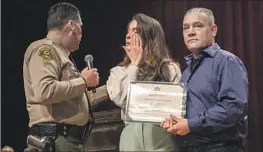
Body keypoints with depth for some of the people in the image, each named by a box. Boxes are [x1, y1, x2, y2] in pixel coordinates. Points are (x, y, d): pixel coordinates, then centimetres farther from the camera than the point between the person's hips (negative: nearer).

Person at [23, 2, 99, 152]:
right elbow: (45, 92, -25)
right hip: (54, 140, -10)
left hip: (68, 138, 10)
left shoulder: (58, 52, 21)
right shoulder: (44, 49, -8)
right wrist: (83, 81, -13)